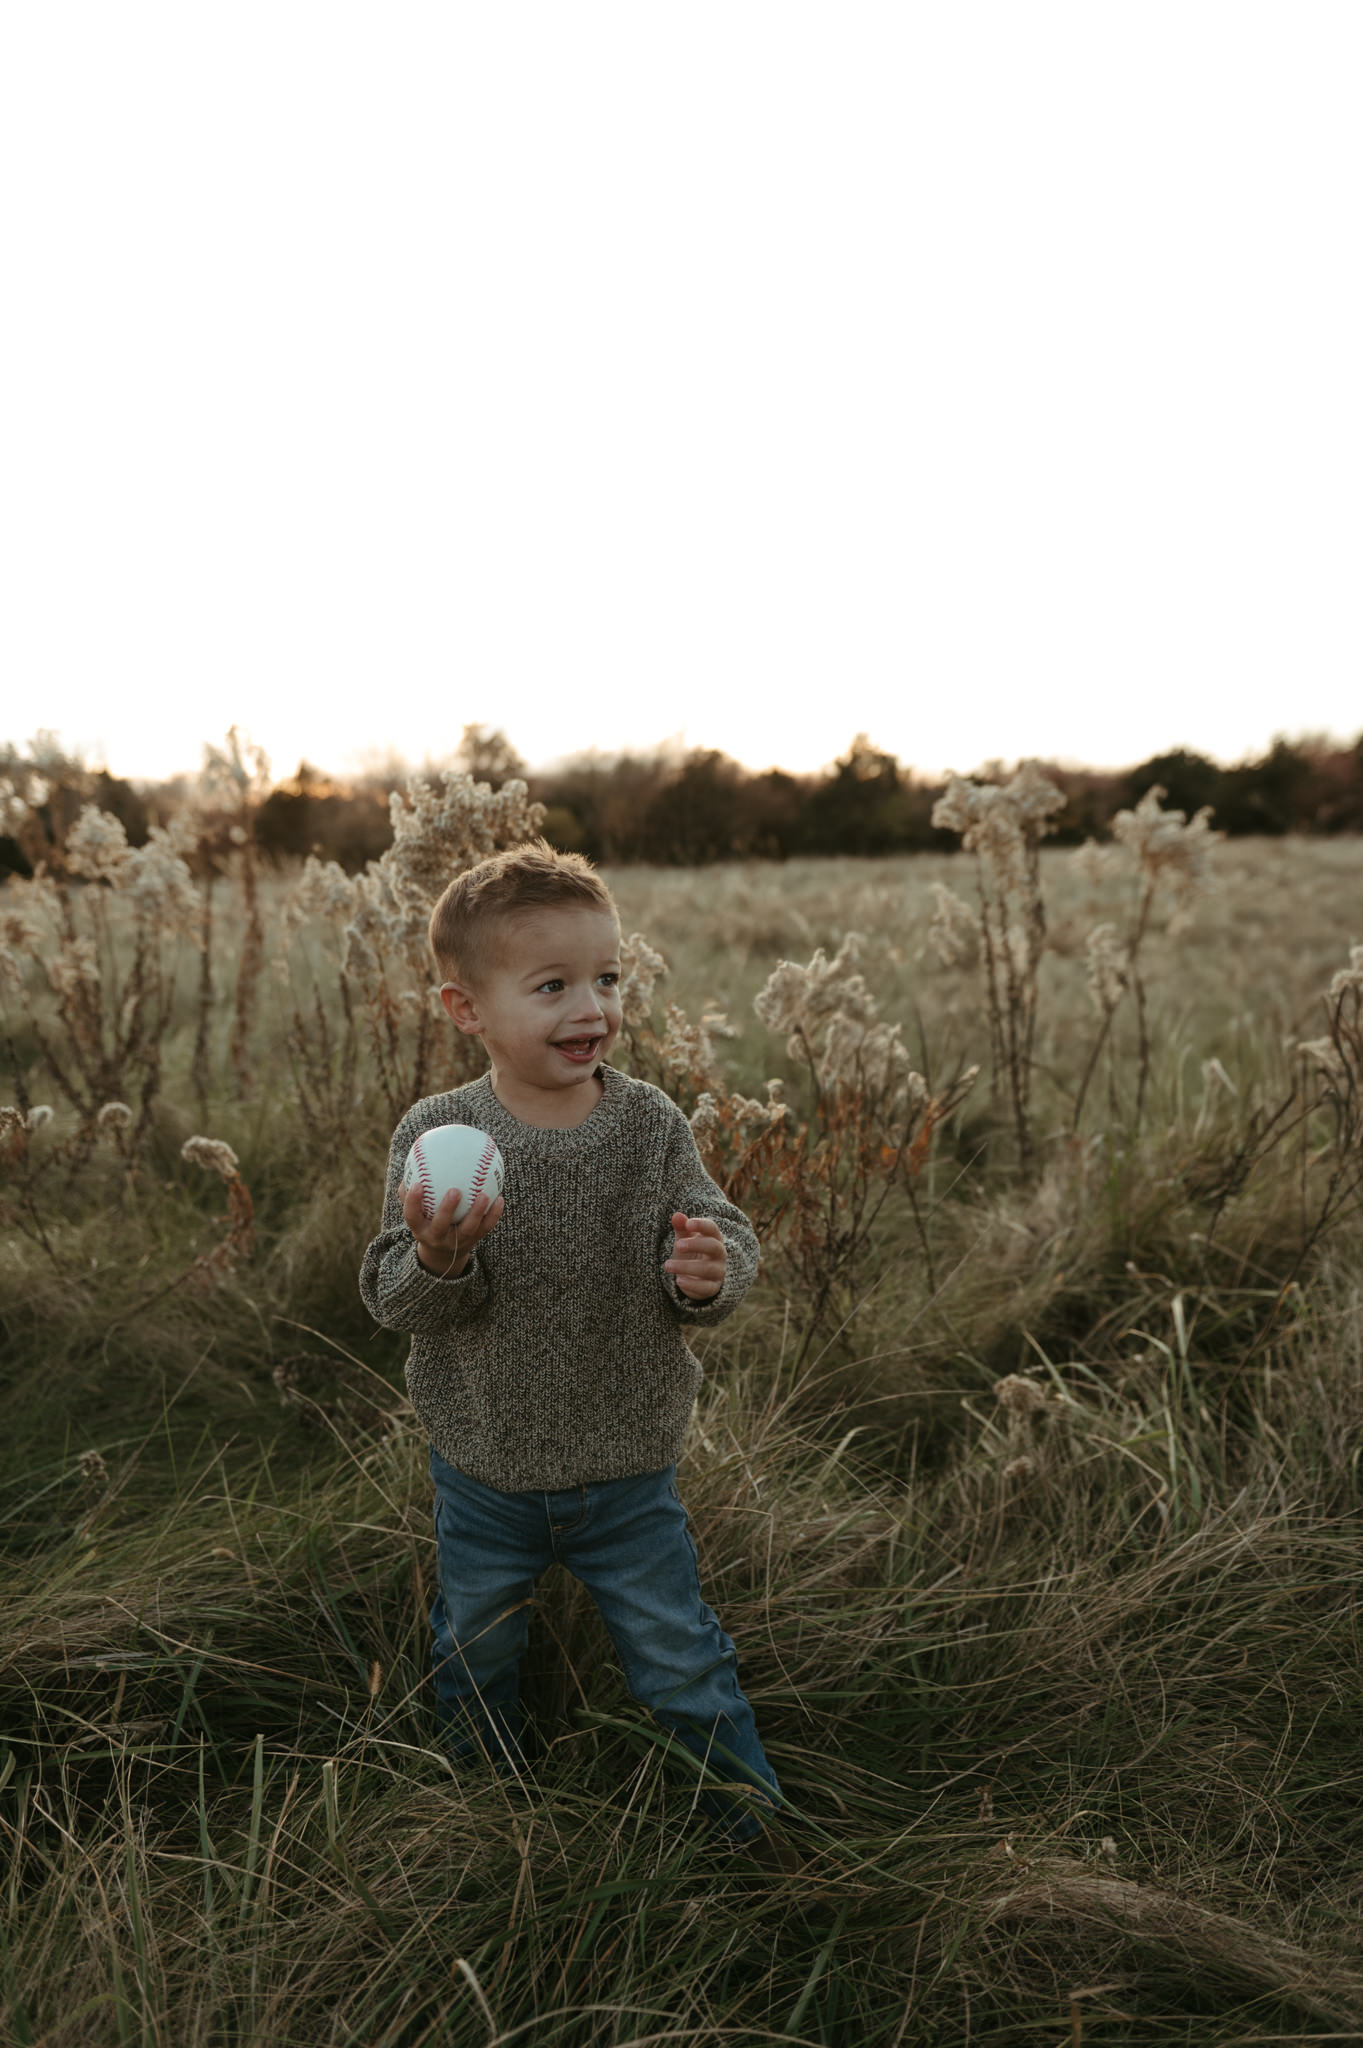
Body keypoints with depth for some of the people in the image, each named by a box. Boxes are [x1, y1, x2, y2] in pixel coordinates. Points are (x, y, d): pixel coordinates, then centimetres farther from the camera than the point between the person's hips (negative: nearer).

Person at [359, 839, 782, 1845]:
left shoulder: (650, 1123, -15)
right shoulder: (435, 1136, -17)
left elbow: (726, 1239, -9)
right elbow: (395, 1301, -14)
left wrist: (709, 1271, -32)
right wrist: (435, 1259, -36)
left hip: (631, 1474, -1)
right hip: (484, 1471, 1)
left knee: (682, 1663, 14)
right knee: (474, 1654, 26)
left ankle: (754, 1817, 42)